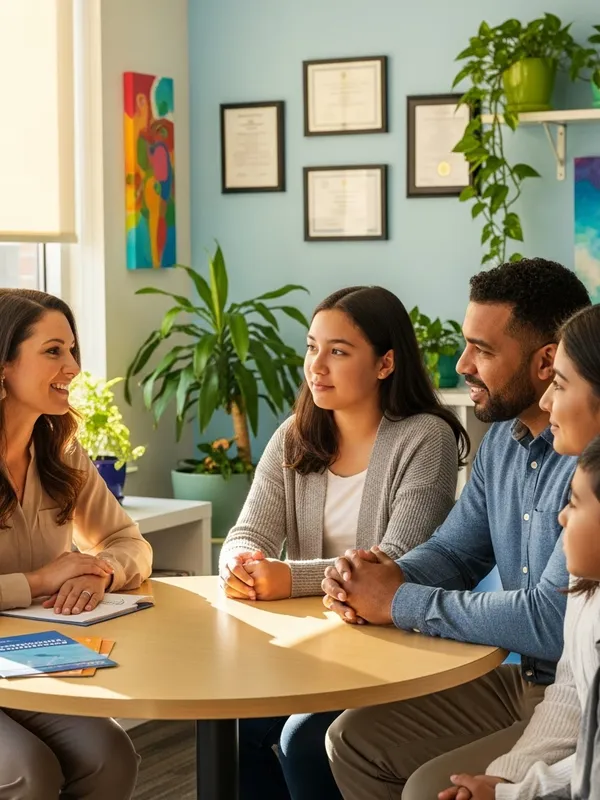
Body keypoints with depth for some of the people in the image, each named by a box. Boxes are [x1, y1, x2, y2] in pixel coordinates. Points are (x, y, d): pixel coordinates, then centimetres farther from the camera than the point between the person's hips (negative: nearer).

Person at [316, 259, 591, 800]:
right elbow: (452, 552, 13)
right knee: (355, 740, 7)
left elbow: (552, 621, -30)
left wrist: (401, 603, -19)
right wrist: (378, 579, -10)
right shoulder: (503, 439, 6)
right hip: (525, 682, 9)